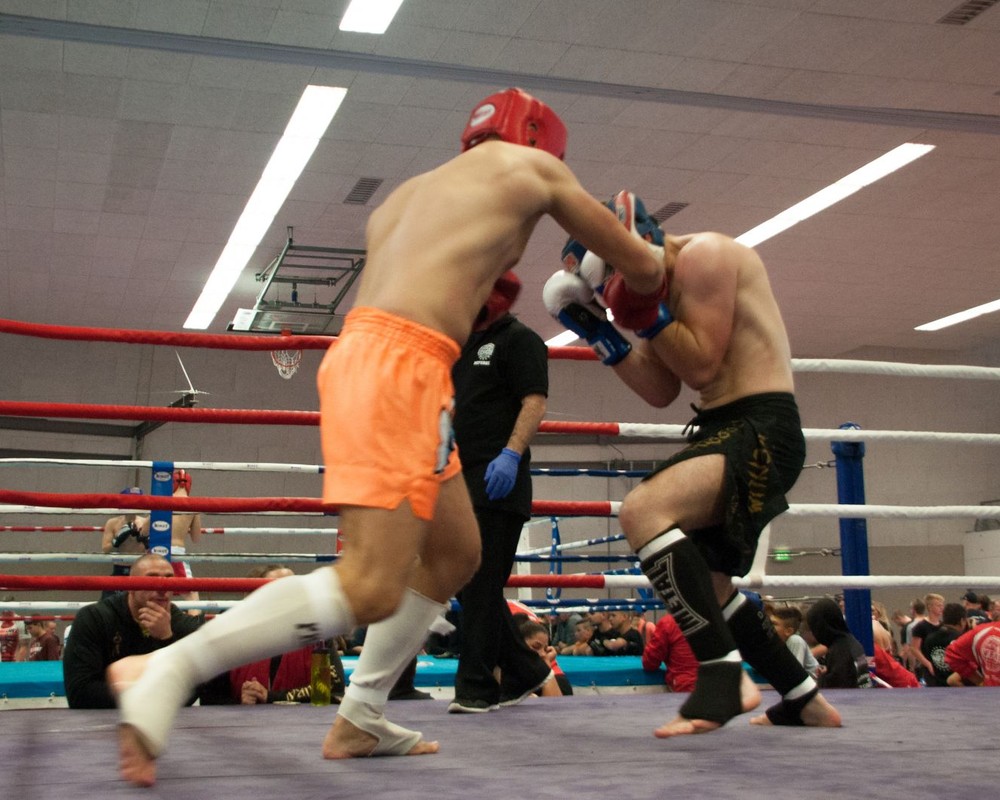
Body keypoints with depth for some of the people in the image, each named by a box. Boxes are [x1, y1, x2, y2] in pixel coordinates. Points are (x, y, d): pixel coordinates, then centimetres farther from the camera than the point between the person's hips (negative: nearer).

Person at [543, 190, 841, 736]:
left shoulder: (703, 255, -10)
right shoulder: (667, 286, 18)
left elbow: (702, 367, -16)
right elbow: (661, 392, 13)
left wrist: (645, 308, -16)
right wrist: (601, 333, 7)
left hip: (761, 428, -11)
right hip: (726, 431, 11)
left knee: (643, 510, -30)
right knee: (702, 584, 18)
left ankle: (723, 676, -27)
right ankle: (804, 701, 29)